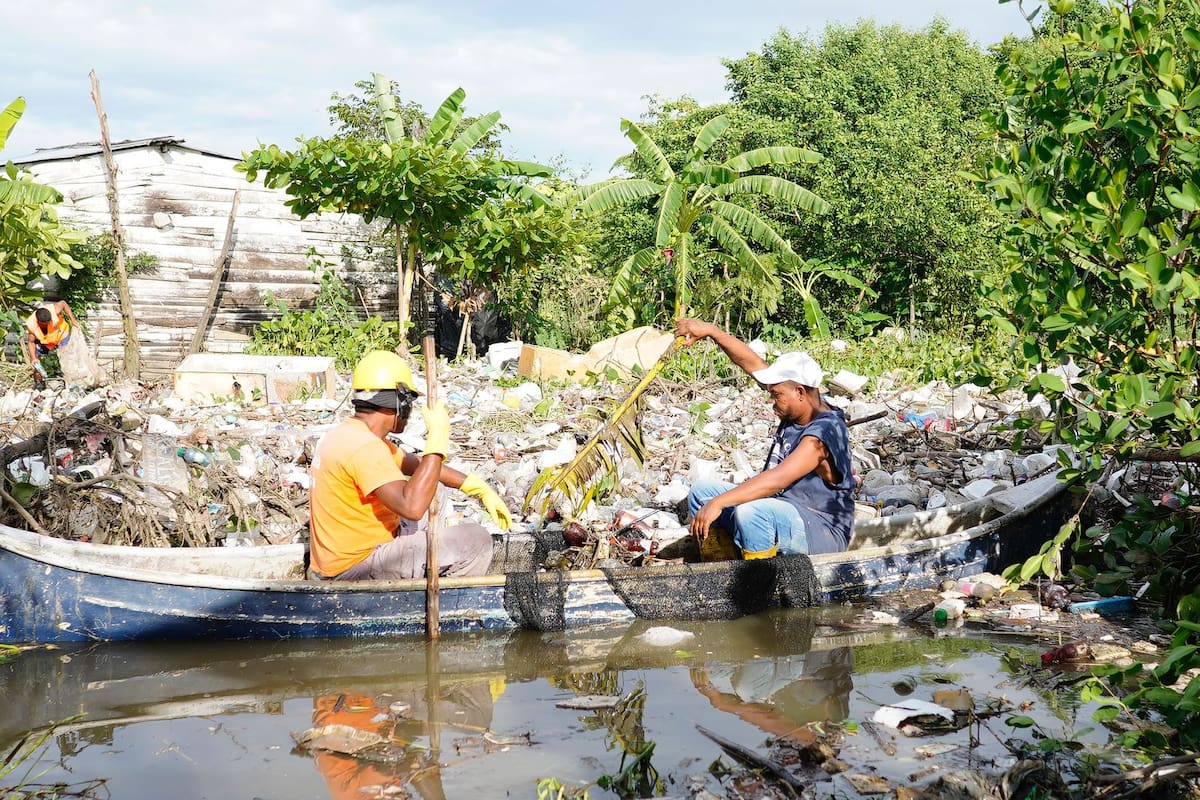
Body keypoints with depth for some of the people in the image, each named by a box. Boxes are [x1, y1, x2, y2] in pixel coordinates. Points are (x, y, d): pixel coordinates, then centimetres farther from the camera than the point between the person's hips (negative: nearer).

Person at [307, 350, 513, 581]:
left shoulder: (348, 433, 9)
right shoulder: (365, 447, -24)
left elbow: (419, 465, 18)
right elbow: (412, 507, -36)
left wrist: (480, 489, 14)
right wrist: (438, 438, -31)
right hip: (355, 569, -10)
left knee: (431, 489, 25)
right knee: (476, 540, -10)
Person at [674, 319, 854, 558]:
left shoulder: (823, 433, -25)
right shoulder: (796, 408, 1)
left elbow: (776, 480, -34)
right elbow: (751, 362, 4)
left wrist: (718, 503, -36)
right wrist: (710, 331, -4)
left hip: (822, 532, -10)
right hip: (783, 510, 10)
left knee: (751, 513, -38)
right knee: (702, 491, 5)